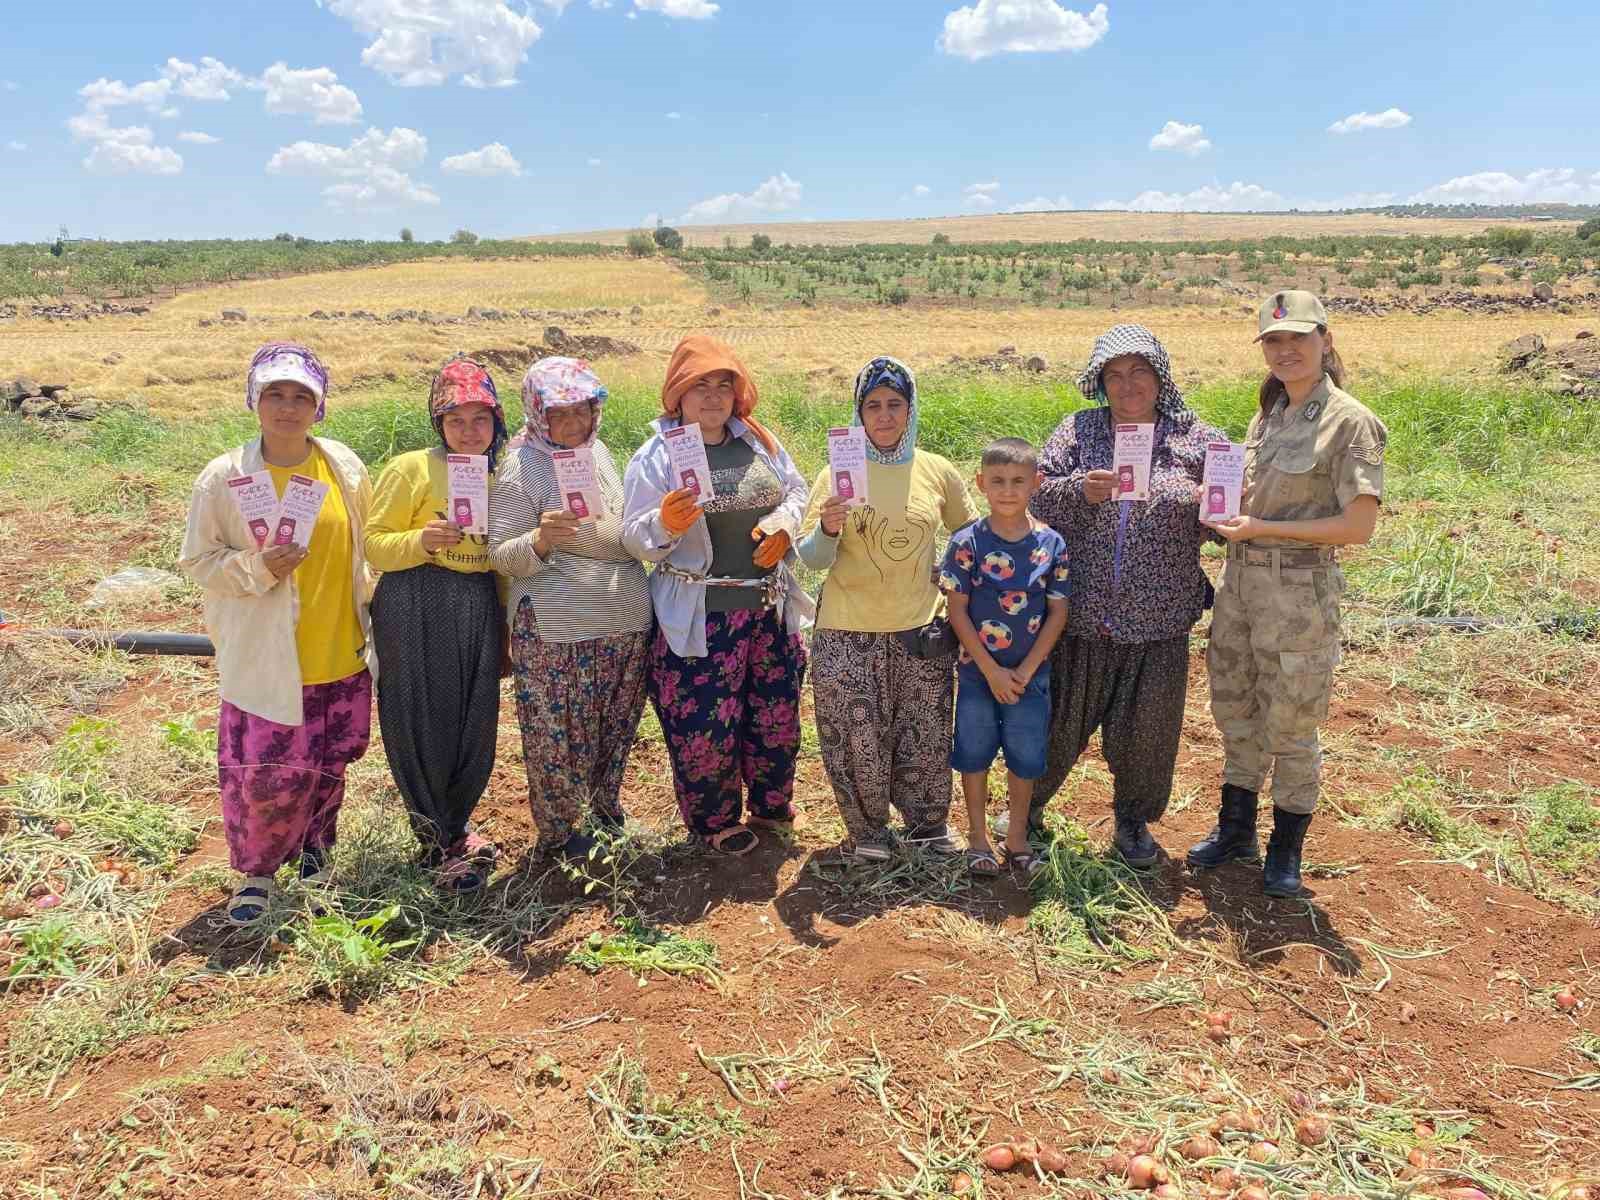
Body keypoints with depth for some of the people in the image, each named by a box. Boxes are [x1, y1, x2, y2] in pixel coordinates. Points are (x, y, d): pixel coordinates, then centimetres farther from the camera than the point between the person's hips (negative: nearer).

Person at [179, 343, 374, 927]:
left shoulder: (344, 465, -1)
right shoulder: (224, 477, -9)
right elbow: (198, 562, -3)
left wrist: (372, 615, 10)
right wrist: (258, 568, -21)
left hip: (341, 653, 3)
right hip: (265, 659, -3)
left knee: (329, 763, 15)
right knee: (264, 774, -1)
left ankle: (314, 843, 42)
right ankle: (256, 870, 25)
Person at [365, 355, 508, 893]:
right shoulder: (410, 469, -4)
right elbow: (375, 544, -5)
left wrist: (509, 627, 18)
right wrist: (422, 541, -24)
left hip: (480, 609, 5)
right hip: (417, 608, -5)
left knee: (475, 724, 8)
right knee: (423, 724, 0)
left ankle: (449, 831, 29)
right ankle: (445, 842, 17)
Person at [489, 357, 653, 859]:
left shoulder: (598, 450, 9)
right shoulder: (522, 469, -11)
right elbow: (500, 556, -12)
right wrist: (540, 540, -30)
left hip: (628, 619, 7)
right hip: (558, 629, -7)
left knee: (617, 725, 18)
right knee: (559, 733, 3)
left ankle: (606, 810, 38)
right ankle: (557, 834, 23)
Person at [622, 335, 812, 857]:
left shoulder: (759, 442, 6)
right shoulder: (655, 457, -8)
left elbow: (797, 490, 18)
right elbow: (633, 537, -9)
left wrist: (783, 521, -4)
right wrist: (665, 524, -30)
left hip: (771, 608, 5)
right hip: (700, 616, -5)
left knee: (776, 713, 16)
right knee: (705, 723, 3)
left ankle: (770, 805, 41)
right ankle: (713, 823, 28)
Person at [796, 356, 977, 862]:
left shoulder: (938, 472, 1)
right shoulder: (838, 474, -5)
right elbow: (811, 559, -6)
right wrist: (828, 530, -25)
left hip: (920, 630, 2)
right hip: (847, 632, -2)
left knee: (925, 737, 12)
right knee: (856, 740, 6)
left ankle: (929, 824, 34)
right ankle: (867, 830, 28)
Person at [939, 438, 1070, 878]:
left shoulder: (1051, 544, -4)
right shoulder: (967, 542, -10)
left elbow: (1058, 612, -2)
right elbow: (957, 611, -9)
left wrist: (1025, 671, -8)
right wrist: (991, 670, -12)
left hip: (1030, 673, 1)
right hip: (977, 670, -1)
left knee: (1026, 757, 11)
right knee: (974, 753, 10)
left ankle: (1017, 837, 29)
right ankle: (977, 837, 26)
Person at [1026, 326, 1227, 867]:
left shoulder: (1197, 438, 3)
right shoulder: (1079, 430, 3)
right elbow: (1038, 496, -4)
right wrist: (1081, 490, -23)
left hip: (1159, 620, 1)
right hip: (1082, 614, 0)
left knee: (1147, 730, 11)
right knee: (1060, 721, 12)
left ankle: (1133, 822, 34)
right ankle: (1028, 804, 36)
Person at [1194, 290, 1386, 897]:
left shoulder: (1349, 421, -10)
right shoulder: (1267, 415, 11)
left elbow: (1358, 526, -16)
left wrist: (1261, 527, -17)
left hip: (1300, 588, -7)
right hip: (1239, 576, 7)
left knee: (1291, 723, 6)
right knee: (1234, 708, 16)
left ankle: (1287, 848, 24)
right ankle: (1236, 828, 33)